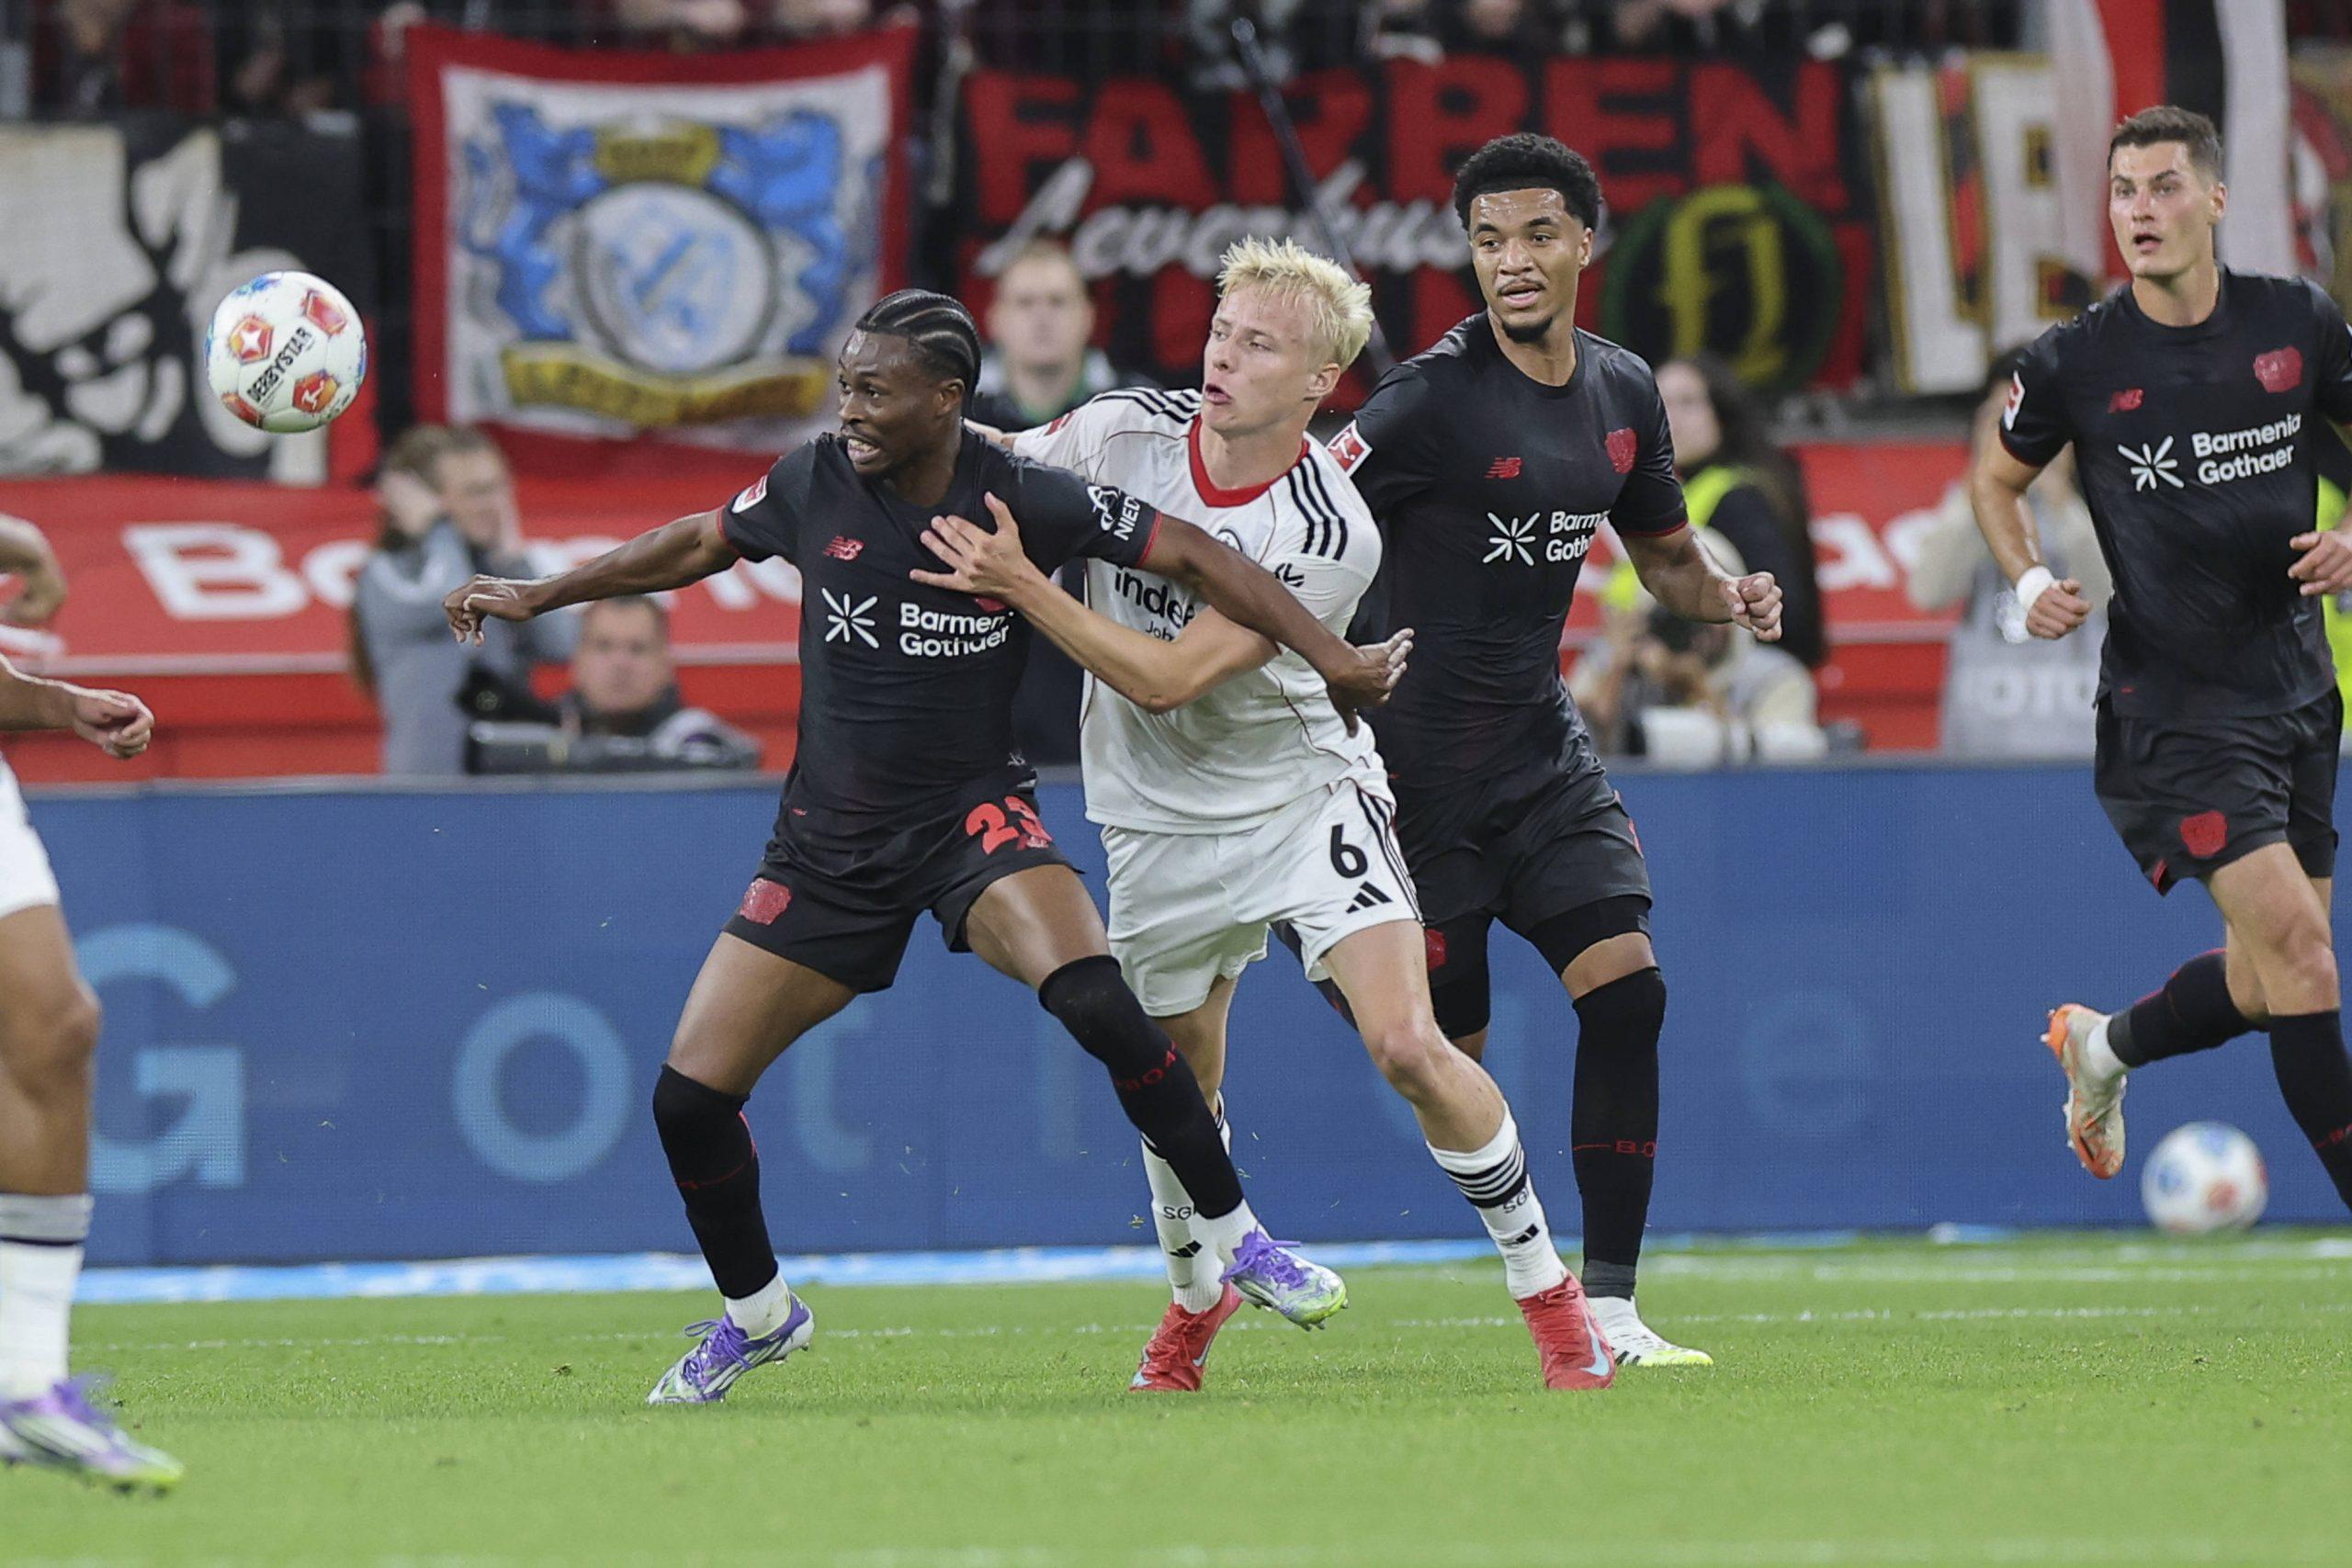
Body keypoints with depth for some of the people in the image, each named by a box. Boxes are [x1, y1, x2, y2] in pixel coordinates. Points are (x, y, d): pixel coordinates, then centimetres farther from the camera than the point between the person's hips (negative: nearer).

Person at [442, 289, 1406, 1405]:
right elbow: (697, 545, 13)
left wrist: (1328, 656, -12)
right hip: (831, 839, 3)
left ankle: (1234, 1238, -14)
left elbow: (1190, 558, -7)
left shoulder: (1024, 502, -14)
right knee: (688, 1094, -4)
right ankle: (755, 1312, 24)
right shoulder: (815, 485, -5)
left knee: (1094, 998, -32)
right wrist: (538, 597, 17)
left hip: (973, 812, -3)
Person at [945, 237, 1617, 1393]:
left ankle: (1546, 1287, -3)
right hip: (1162, 820, 4)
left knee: (1405, 1045, -18)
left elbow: (1167, 679, -27)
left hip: (1307, 795, -4)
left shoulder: (1331, 535, -23)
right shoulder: (1120, 434, -11)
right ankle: (1196, 1296, 40)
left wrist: (1023, 586, -30)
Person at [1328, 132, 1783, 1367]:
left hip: (1543, 749, 6)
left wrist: (1728, 596, 1)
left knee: (1626, 986, -9)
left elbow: (1664, 555, 21)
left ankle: (1607, 1310, -5)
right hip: (1421, 762, -6)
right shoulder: (1433, 397, -14)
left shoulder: (1622, 393, 8)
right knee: (1446, 1052, -5)